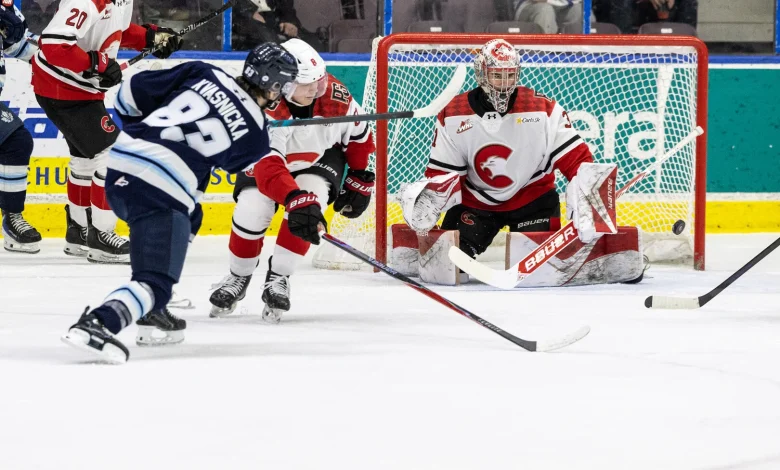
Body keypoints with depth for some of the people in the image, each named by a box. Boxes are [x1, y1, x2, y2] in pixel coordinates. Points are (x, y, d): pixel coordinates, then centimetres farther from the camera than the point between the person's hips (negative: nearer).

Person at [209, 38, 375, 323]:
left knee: (311, 200, -26)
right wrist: (296, 200, -62)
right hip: (267, 153, -2)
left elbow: (359, 135, -5)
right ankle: (239, 277, 7)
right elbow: (269, 168, -48)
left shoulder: (335, 96, -27)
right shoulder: (264, 109, -39)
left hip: (320, 156, 2)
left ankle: (278, 278, -11)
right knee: (251, 208, -22)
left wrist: (359, 180, 3)